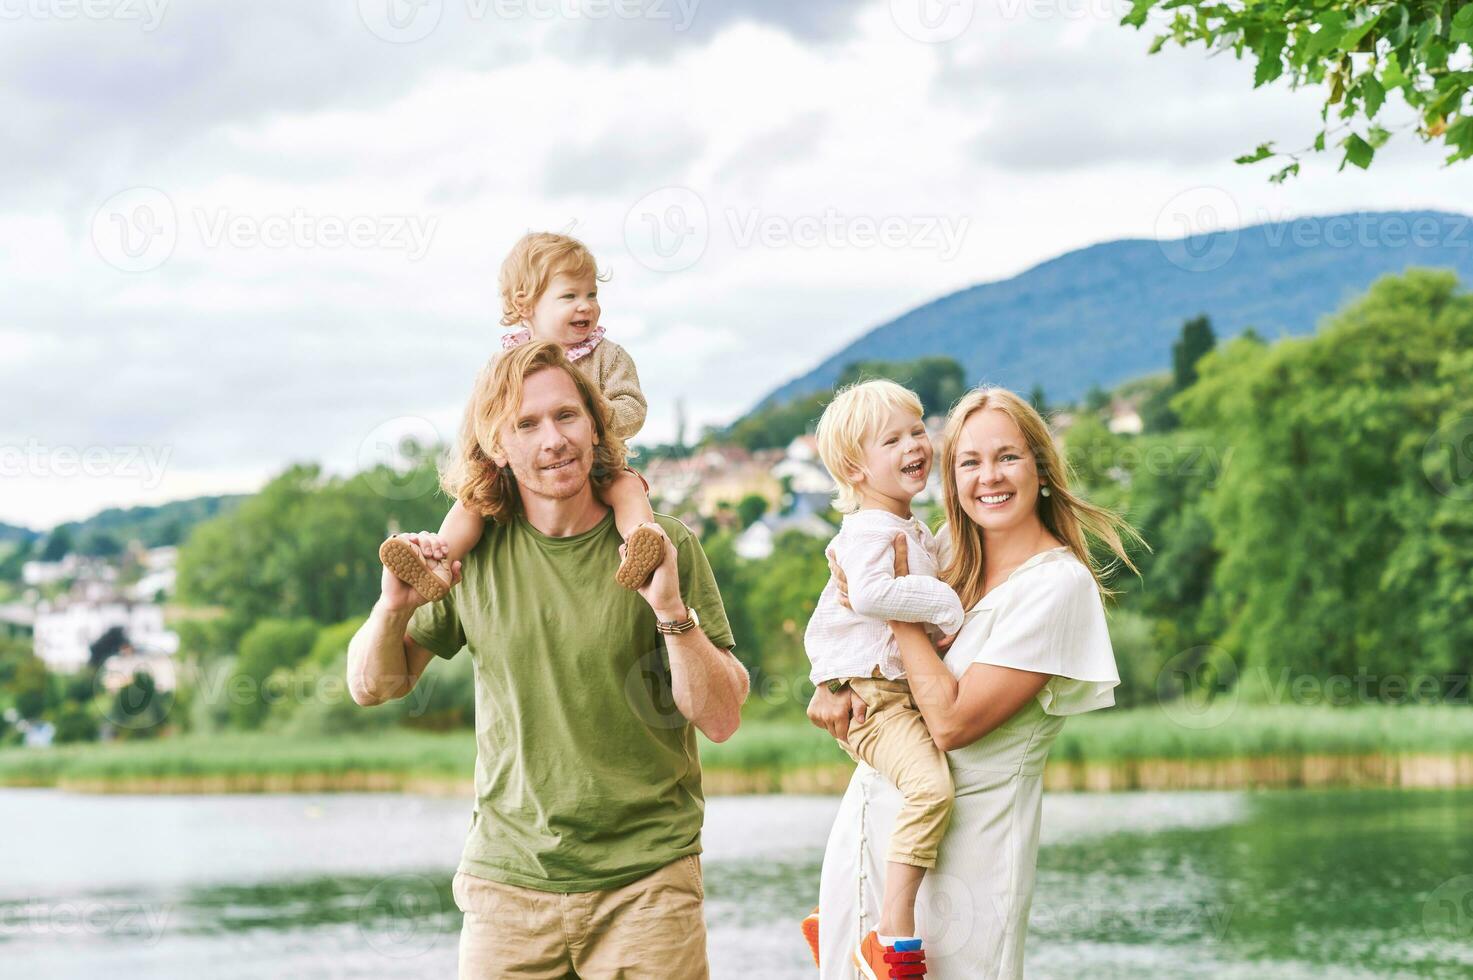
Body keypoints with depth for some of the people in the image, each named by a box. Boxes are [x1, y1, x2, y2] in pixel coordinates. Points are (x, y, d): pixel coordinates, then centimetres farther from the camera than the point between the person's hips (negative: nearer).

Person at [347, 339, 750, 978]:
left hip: (646, 882, -1)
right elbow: (372, 687, 11)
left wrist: (671, 609, -19)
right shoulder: (475, 554, 2)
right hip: (508, 880, 1)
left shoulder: (664, 548, -2)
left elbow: (721, 720, -5)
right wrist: (393, 608, -9)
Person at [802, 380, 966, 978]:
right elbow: (871, 593, -34)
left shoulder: (914, 530, 17)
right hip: (867, 696, -11)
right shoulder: (868, 531, -15)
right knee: (930, 784, -32)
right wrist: (945, 604, -25)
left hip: (906, 689, 11)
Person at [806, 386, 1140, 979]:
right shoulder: (949, 548, 7)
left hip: (963, 840, -6)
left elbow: (952, 720, -19)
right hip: (870, 815, 7)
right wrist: (831, 686, -2)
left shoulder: (1058, 585, -13)